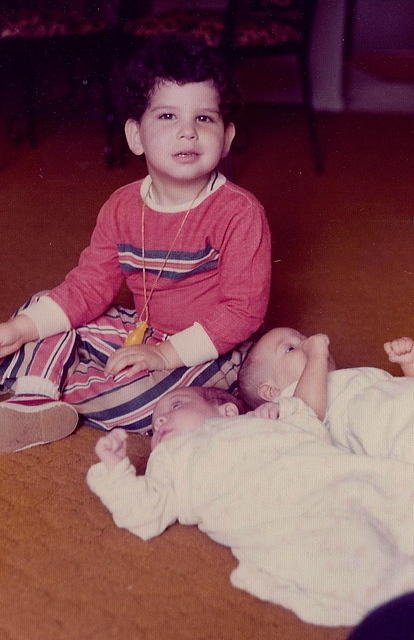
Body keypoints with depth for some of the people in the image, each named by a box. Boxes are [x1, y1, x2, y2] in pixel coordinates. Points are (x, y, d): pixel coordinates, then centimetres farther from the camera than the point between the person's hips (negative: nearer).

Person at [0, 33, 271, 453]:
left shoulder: (239, 213, -20)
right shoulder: (122, 208, -3)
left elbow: (243, 309, -21)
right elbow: (89, 285, -2)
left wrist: (168, 353, -27)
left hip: (204, 350, -6)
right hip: (140, 333, 6)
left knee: (134, 400, -32)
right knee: (46, 311, 1)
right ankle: (37, 407, -16)